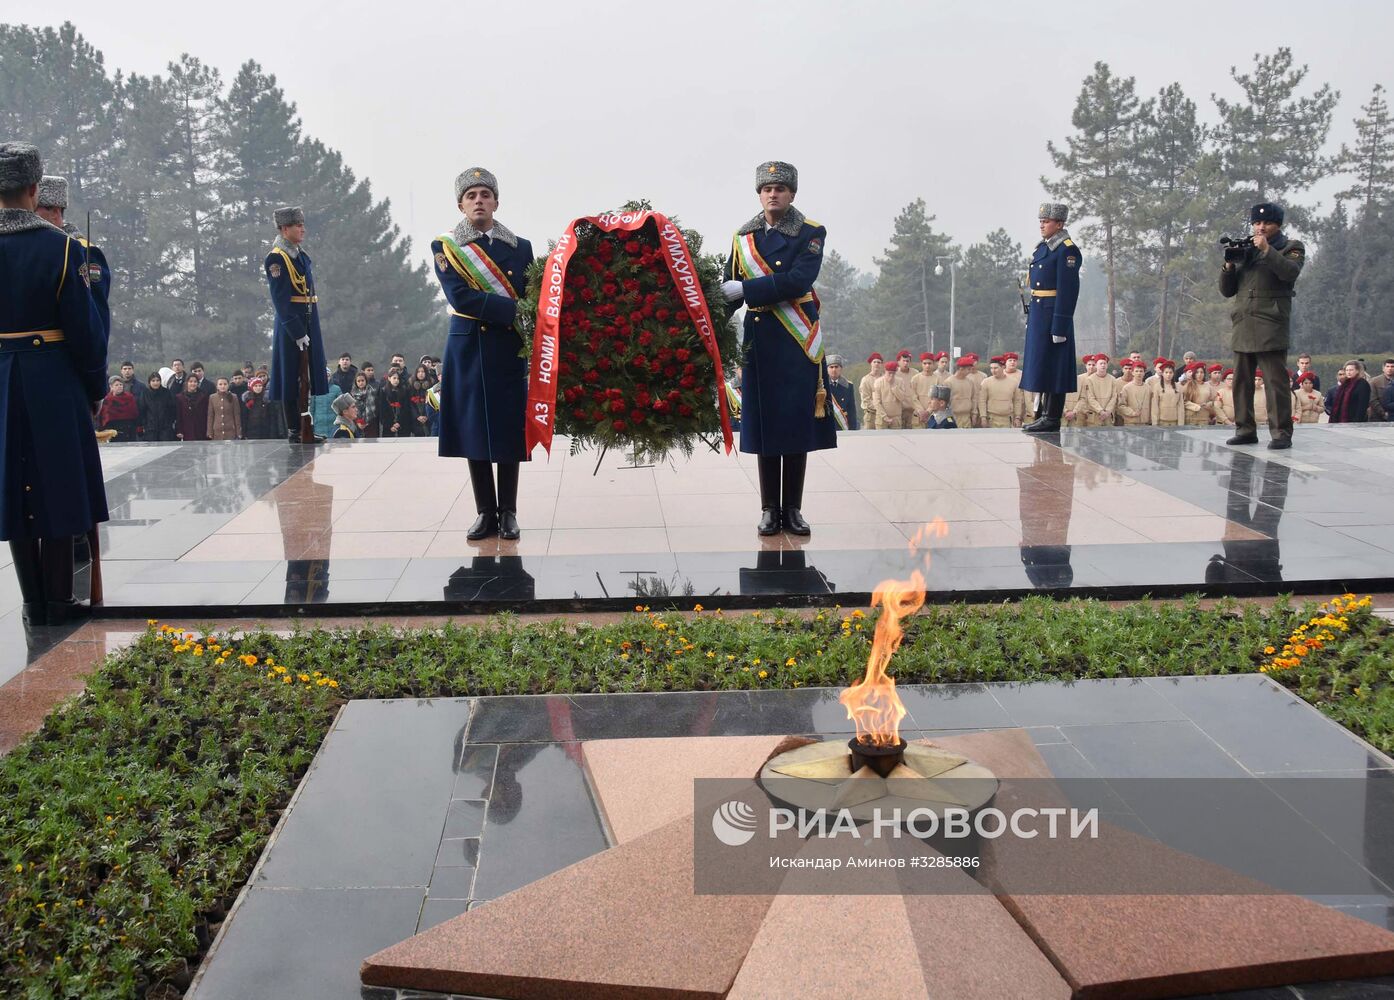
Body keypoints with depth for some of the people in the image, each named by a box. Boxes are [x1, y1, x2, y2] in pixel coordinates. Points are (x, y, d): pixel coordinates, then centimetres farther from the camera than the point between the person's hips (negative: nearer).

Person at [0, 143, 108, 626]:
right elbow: (86, 330, -8)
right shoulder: (64, 248, -10)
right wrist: (96, 388, 4)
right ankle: (58, 601, 12)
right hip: (54, 386, -2)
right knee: (57, 488, 7)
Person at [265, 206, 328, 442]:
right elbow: (280, 300, -16)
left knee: (308, 378, 10)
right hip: (291, 325, -8)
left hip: (310, 322, 8)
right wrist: (297, 332, -20)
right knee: (291, 379, -2)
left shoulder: (301, 254, 14)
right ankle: (294, 432, 4)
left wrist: (311, 327, 14)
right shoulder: (276, 258, -12)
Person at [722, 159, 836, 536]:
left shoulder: (811, 233, 0)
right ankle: (770, 509, 12)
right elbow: (728, 290, 9)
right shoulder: (743, 237, 10)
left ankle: (793, 509, 10)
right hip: (760, 339, 2)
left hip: (798, 340, -2)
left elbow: (797, 282, -15)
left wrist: (746, 289, -17)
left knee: (797, 423, 1)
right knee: (764, 424, 3)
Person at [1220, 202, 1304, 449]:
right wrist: (1229, 265, 1)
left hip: (1271, 326, -5)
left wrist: (1267, 249, -15)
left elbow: (1290, 272, -14)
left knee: (1276, 380, -9)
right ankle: (1245, 429, 12)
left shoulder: (1291, 247, 9)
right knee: (1241, 381, 6)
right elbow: (1226, 290, 18)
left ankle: (1281, 433, -7)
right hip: (1243, 325, 5)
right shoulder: (1244, 250, 21)